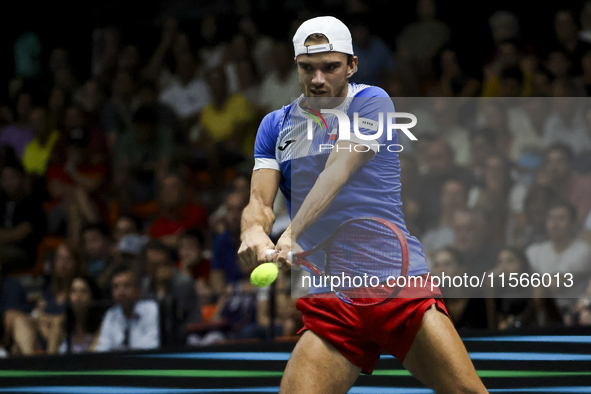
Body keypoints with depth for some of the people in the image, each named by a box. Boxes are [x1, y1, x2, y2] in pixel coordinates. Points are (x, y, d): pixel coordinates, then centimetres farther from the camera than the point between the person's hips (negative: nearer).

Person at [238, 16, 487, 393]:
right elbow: (260, 200, 4)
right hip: (328, 300, 3)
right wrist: (254, 231, -21)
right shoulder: (276, 126, 14)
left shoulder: (371, 102, 0)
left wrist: (293, 233, -29)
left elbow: (337, 173, -15)